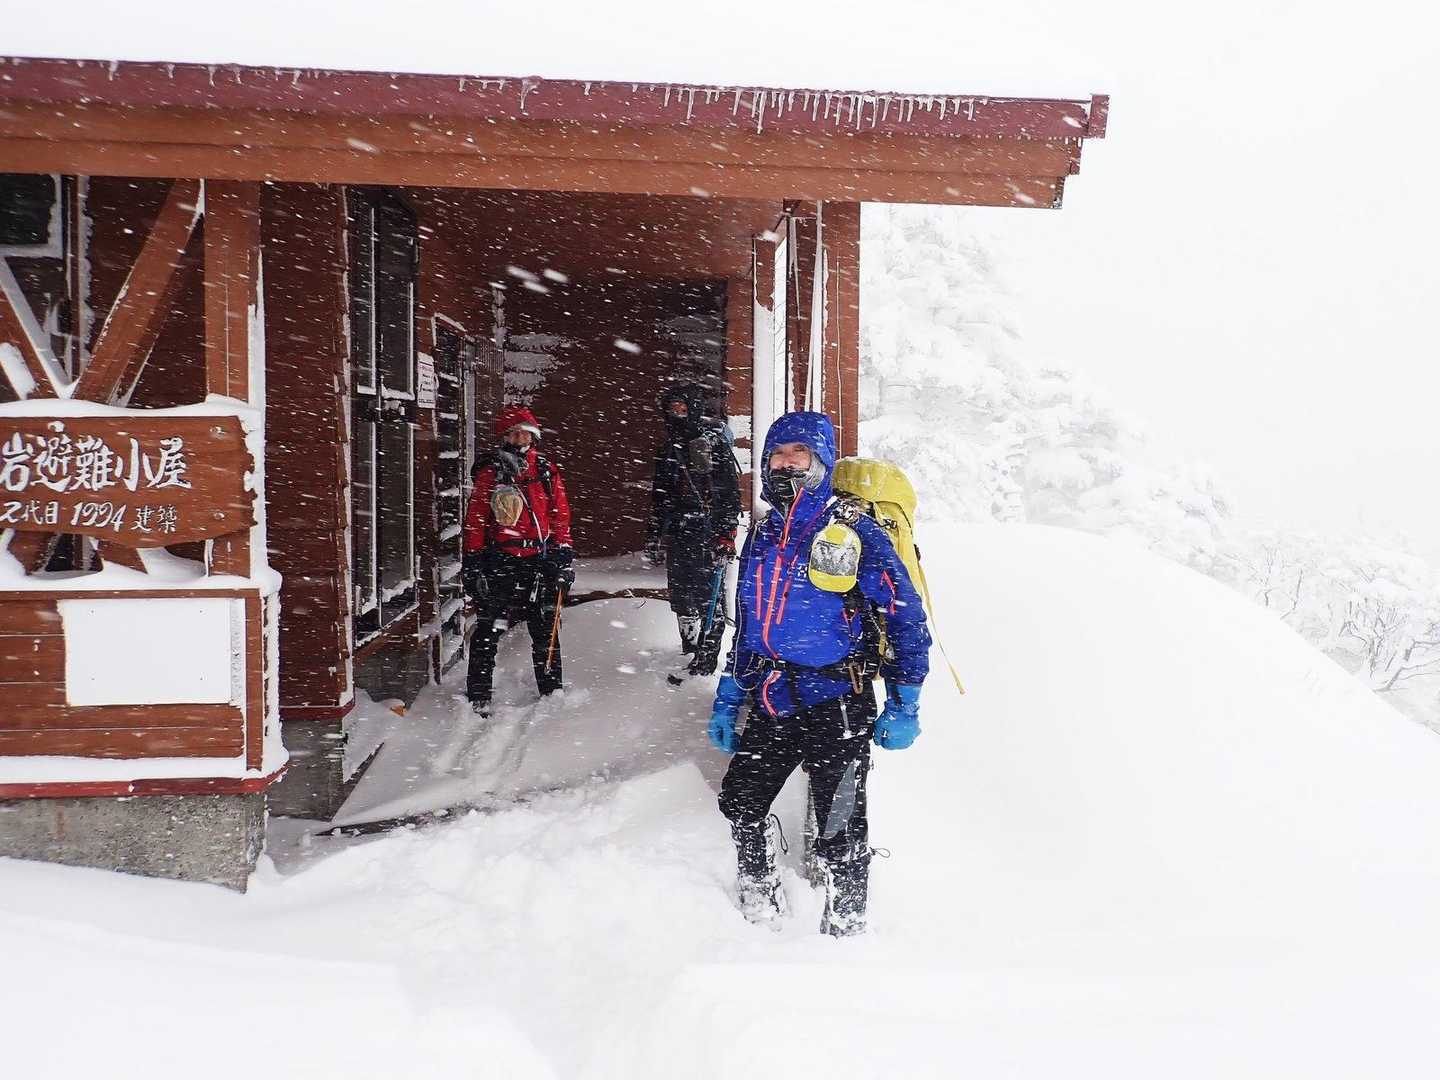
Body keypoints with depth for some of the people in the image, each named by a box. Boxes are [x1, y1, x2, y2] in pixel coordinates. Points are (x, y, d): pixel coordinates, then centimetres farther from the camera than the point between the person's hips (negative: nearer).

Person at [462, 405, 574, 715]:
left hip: (540, 561, 4)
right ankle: (478, 698, 2)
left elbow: (561, 515, 12)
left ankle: (552, 691, 24)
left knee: (546, 630, 12)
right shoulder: (490, 473, 0)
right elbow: (475, 520, -2)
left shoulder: (547, 471, 10)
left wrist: (564, 554, 5)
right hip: (500, 561, -3)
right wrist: (473, 561, -7)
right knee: (488, 630, -5)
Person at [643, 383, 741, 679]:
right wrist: (653, 536, 20)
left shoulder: (713, 441, -5)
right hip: (678, 533, 7)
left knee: (709, 598, -4)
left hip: (709, 533, -7)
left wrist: (726, 533, -16)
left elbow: (730, 490, -9)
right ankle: (690, 654, 22)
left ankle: (706, 662, 2)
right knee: (681, 597, 10)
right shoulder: (667, 448, 16)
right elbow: (659, 496, 23)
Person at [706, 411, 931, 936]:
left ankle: (845, 928, 20)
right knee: (739, 802, 14)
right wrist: (727, 699, 17)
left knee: (839, 828, 1)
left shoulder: (853, 531, -9)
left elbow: (905, 618, -8)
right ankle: (760, 902, 35)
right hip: (771, 704, 6)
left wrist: (903, 706, -10)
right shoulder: (762, 536, 11)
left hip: (836, 706, -6)